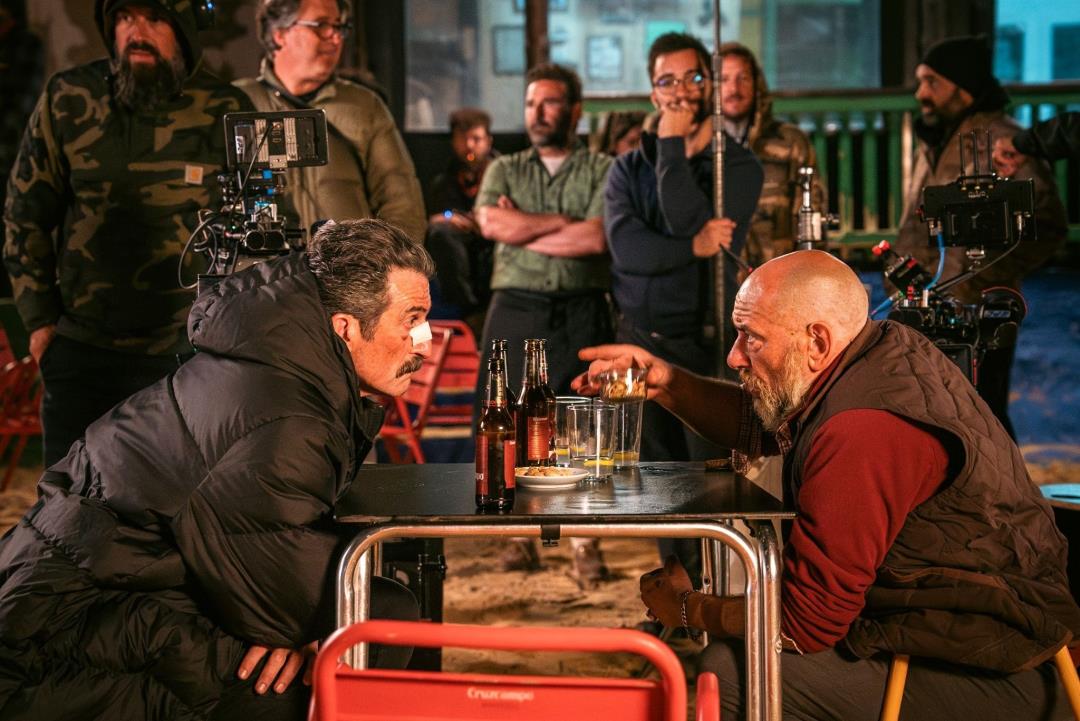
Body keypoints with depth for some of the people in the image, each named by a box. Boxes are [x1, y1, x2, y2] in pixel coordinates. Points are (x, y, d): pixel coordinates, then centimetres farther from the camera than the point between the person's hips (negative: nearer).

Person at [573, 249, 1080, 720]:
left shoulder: (861, 435, -28)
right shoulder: (886, 349, 2)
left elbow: (803, 624, -21)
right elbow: (760, 427, 20)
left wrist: (687, 609, -4)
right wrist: (669, 385, 4)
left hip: (987, 680, -10)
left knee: (729, 669, -18)